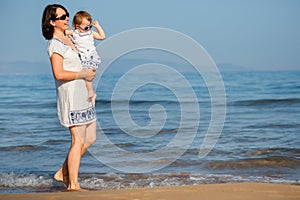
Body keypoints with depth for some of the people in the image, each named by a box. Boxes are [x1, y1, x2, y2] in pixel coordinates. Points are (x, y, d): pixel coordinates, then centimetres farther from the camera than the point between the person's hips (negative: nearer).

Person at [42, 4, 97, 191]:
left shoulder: (67, 39, 15)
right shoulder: (55, 45, -14)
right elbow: (59, 74, -24)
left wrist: (89, 73, 15)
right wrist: (83, 74, -14)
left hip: (82, 93, 10)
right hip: (70, 94, -10)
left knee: (90, 138, 12)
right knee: (78, 141, -8)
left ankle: (63, 173, 19)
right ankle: (73, 185, -1)